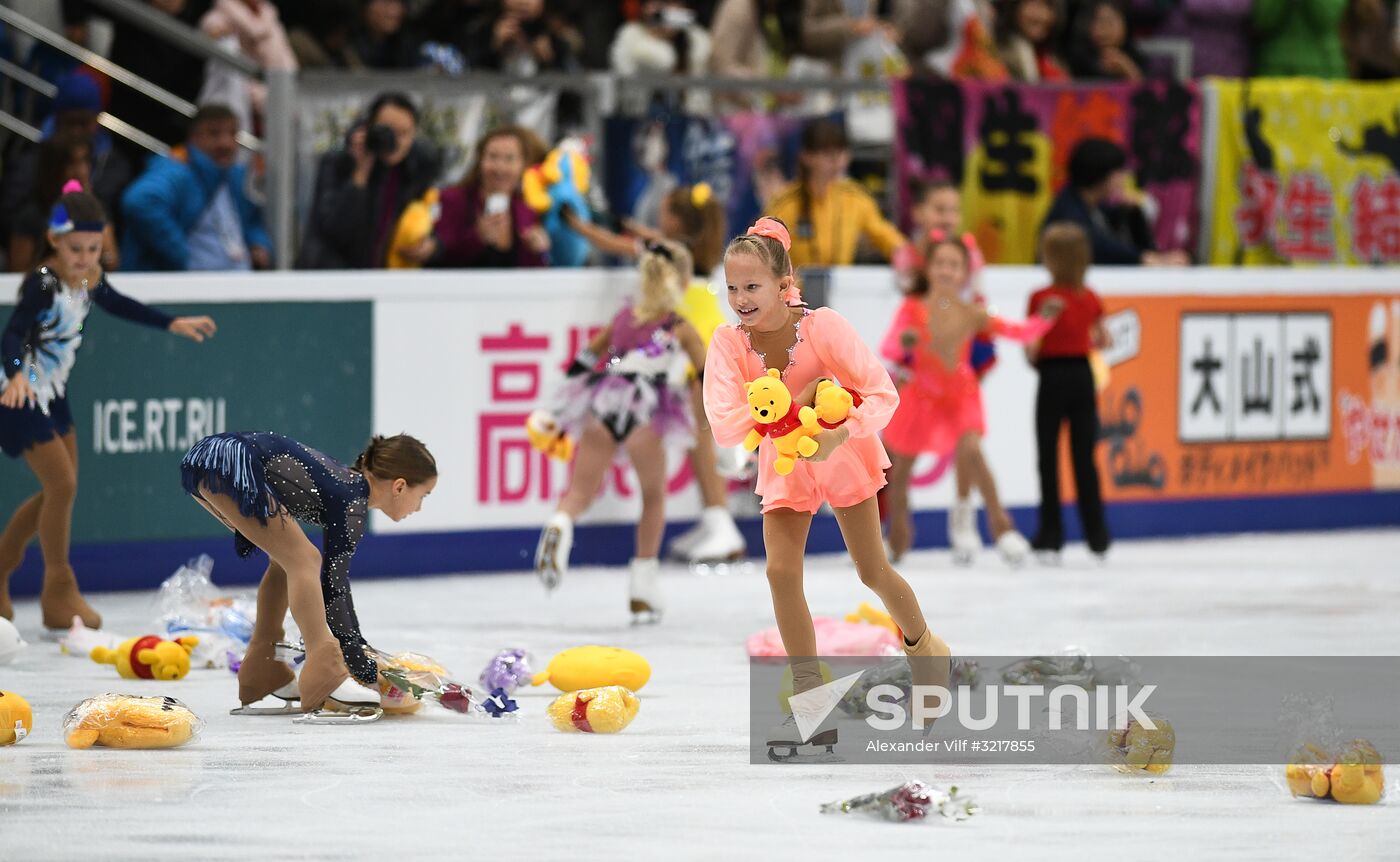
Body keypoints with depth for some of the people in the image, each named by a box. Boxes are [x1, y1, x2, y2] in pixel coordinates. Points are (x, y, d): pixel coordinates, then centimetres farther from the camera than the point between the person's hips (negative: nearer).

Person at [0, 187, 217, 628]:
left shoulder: (89, 278, -2)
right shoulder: (44, 283, -26)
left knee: (58, 489, 14)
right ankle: (59, 594, 1)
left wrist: (173, 324, 25)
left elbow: (117, 305, 20)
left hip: (53, 394, 9)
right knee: (62, 484, -11)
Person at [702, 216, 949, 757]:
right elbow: (725, 426, -33)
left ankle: (926, 648, 37)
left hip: (842, 454, -2)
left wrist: (837, 434, -48)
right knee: (781, 572, -11)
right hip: (784, 464, 2)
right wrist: (797, 400, -38)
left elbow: (883, 395, -32)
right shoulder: (728, 343, -24)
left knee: (872, 571, 6)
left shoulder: (824, 328, -31)